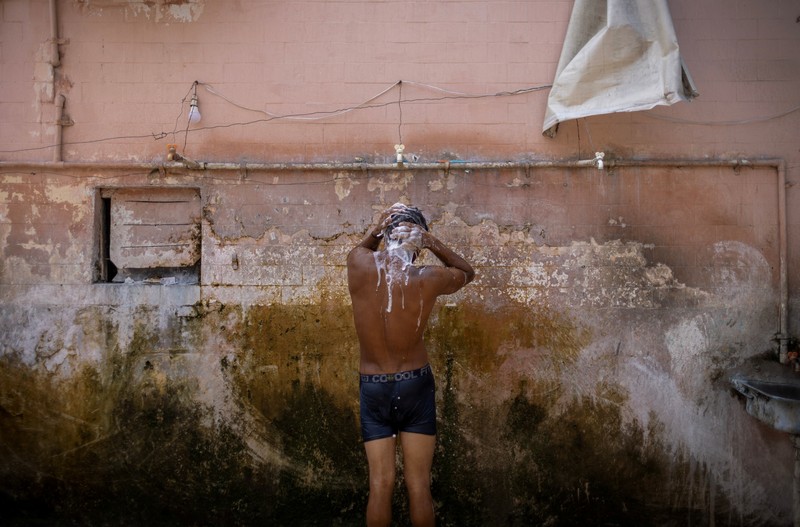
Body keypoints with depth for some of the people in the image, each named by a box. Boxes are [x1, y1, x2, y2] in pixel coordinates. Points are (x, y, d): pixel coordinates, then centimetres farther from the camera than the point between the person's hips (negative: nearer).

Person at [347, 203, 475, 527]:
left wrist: (378, 228, 2)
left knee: (380, 484, 9)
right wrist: (434, 244, -5)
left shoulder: (359, 265, -10)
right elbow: (467, 272, 9)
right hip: (415, 385, -1)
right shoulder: (429, 279, -14)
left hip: (372, 387, 2)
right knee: (418, 484, 8)